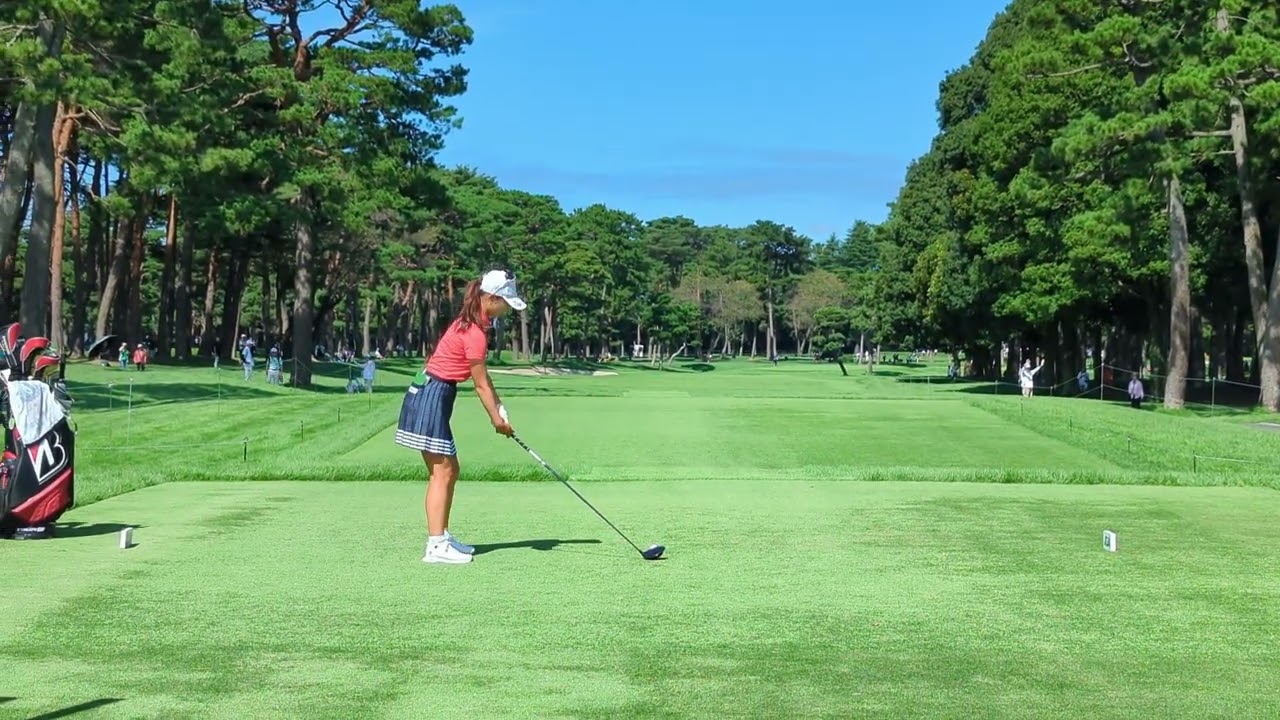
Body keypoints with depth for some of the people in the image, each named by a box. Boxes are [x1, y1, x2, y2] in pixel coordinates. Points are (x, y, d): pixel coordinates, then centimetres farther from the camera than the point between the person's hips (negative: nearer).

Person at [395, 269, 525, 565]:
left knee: (449, 469, 13)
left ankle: (441, 536, 20)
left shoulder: (471, 323, 11)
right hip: (431, 397, -10)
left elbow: (482, 376, 13)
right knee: (442, 471, -9)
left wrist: (499, 406, 4)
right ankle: (436, 546, -9)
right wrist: (497, 419, -1)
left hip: (432, 394, 10)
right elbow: (481, 385, -12)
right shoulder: (475, 333, -19)